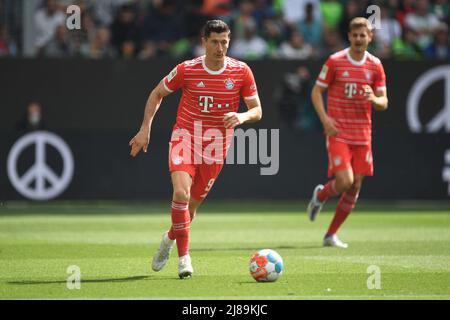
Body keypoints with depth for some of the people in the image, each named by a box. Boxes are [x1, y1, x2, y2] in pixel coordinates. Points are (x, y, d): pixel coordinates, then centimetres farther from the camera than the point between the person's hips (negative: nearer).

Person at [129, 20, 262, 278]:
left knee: (192, 204, 8)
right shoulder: (187, 70, -7)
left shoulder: (241, 72, -5)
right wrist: (146, 128, 0)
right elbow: (157, 94, 8)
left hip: (216, 145, 2)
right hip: (185, 137, -2)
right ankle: (184, 257, -16)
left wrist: (242, 117, -21)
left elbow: (257, 111, 2)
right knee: (181, 192, -25)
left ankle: (169, 239, 41)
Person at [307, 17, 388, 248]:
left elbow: (383, 103, 10)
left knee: (355, 186, 3)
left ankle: (331, 235, 16)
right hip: (338, 132, -4)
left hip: (363, 135, 4)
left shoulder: (375, 65, 6)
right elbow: (316, 92, 2)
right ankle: (320, 195, 17)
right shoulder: (335, 61, -4)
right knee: (345, 181, -18)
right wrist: (324, 118, -12)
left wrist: (373, 99, -14)